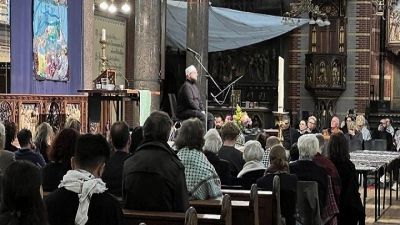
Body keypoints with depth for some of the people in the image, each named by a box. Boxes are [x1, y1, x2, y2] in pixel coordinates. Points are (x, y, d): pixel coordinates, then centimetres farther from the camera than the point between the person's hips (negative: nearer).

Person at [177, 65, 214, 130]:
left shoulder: (194, 86, 19)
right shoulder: (186, 86, -13)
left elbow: (199, 100, 20)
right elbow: (190, 102, -21)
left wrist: (202, 110, 4)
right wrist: (200, 110, -16)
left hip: (195, 110, 10)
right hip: (185, 112, -10)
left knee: (210, 116, -1)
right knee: (202, 116, -29)